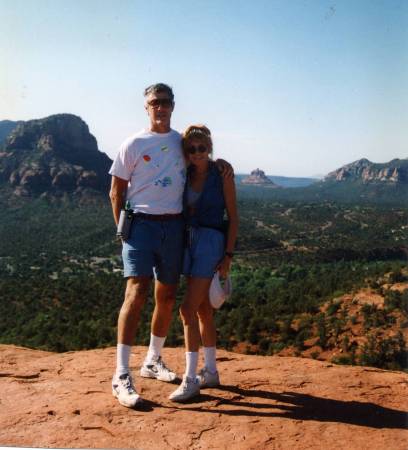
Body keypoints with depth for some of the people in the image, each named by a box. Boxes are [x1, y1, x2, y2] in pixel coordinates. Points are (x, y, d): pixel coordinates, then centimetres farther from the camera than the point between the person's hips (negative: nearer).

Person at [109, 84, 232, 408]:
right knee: (137, 292, -17)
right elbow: (116, 192, 3)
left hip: (174, 226, 5)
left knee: (167, 297, 11)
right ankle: (121, 375, -13)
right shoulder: (134, 144, 0)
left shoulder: (182, 142, 11)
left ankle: (153, 361, 29)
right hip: (142, 223, -4)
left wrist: (220, 162, 8)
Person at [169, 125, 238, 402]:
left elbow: (233, 217, -5)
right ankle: (211, 372, 24)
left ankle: (191, 379, -5)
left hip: (211, 242, -6)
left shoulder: (222, 175, -6)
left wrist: (228, 255, -11)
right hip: (188, 241, 6)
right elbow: (181, 211, 12)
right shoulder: (185, 175, 7)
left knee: (189, 309, -13)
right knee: (203, 309, 12)